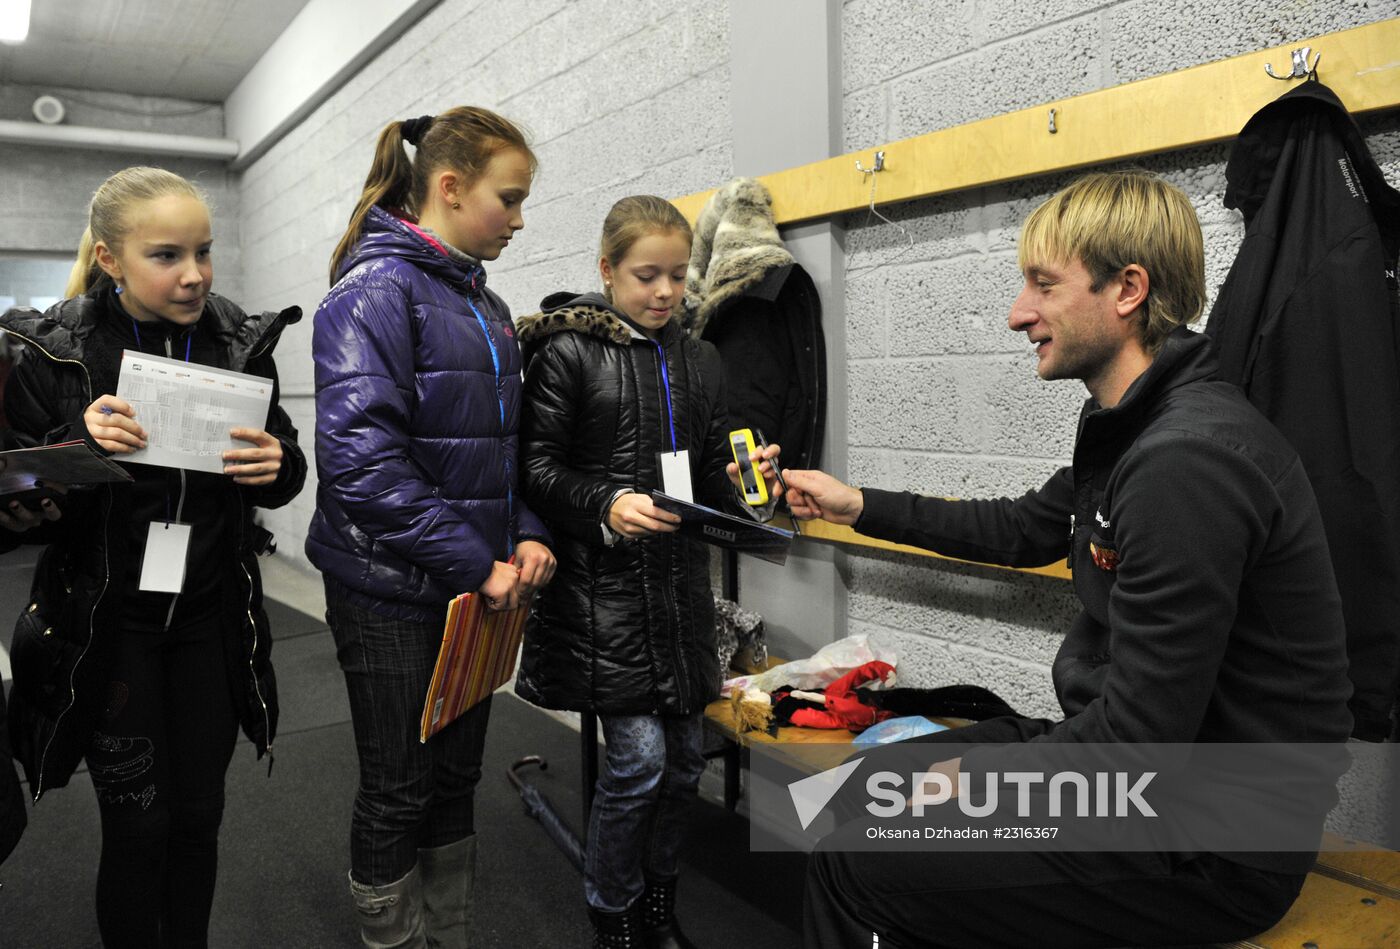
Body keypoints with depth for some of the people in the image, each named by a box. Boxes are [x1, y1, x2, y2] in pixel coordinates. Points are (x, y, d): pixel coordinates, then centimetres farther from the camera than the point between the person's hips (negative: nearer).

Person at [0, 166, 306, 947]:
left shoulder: (241, 342, -2)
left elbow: (280, 478, 7)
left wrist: (277, 465, -17)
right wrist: (79, 442, -25)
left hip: (211, 618, 3)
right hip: (106, 623, -2)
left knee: (199, 818, 12)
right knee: (139, 825, 5)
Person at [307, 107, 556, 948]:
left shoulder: (483, 303, 11)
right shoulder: (379, 288, -14)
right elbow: (360, 457, -25)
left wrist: (527, 535, -1)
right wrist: (475, 565, -22)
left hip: (473, 590, 8)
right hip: (393, 593, -7)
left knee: (456, 780, 18)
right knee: (399, 792, 8)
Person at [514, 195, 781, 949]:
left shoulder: (699, 361, 12)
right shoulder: (568, 351, -5)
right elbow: (537, 468, -8)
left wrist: (740, 479, -6)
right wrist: (607, 506, -23)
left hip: (679, 576, 6)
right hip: (603, 582, -6)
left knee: (684, 755, 11)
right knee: (638, 754, -6)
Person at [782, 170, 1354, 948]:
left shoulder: (1188, 460, -28)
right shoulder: (1132, 430, 4)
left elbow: (1139, 735, -27)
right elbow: (1021, 531, 19)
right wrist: (857, 504, 18)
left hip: (1209, 849, -9)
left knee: (853, 865, -7)